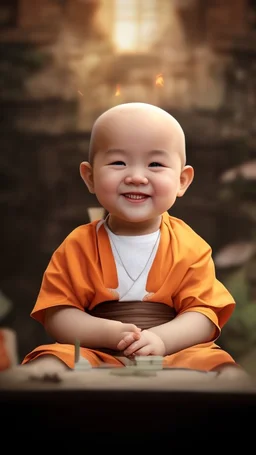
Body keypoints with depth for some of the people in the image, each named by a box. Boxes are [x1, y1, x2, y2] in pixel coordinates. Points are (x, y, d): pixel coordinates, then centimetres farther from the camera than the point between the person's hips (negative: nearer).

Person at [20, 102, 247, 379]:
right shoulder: (78, 247, 3)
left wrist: (160, 339, -23)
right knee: (40, 370, -31)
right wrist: (109, 333, -19)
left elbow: (203, 315, -3)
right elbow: (56, 316, -1)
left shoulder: (190, 247, 3)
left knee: (229, 373, -28)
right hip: (95, 359, -1)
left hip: (171, 358, 1)